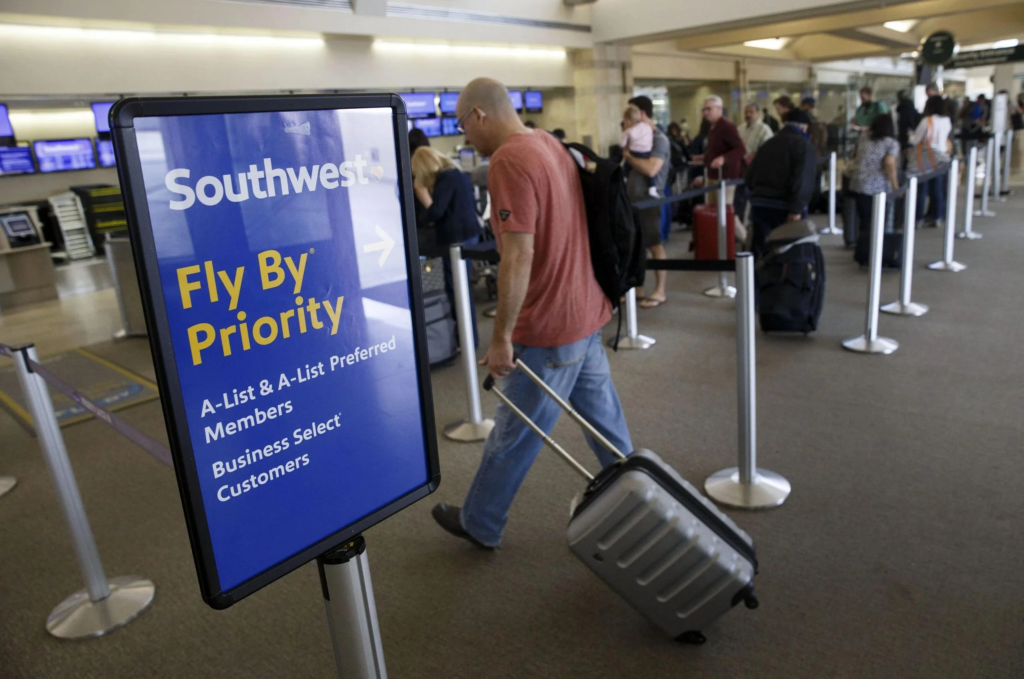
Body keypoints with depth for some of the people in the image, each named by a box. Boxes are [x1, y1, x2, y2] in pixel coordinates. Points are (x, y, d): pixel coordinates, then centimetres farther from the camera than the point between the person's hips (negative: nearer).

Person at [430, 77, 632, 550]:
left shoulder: (508, 160, -19)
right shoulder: (551, 144, 10)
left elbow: (519, 256, -26)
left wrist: (501, 338, -20)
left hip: (549, 325, -9)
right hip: (585, 311, 9)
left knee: (513, 434, 7)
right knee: (602, 417, 19)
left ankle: (480, 525, 25)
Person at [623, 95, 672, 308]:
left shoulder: (659, 139, -12)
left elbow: (651, 169, -25)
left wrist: (629, 156, -14)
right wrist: (626, 156, -3)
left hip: (649, 200, -8)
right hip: (633, 199, 8)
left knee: (655, 245, 0)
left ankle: (660, 291, 8)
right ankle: (635, 287, 22)